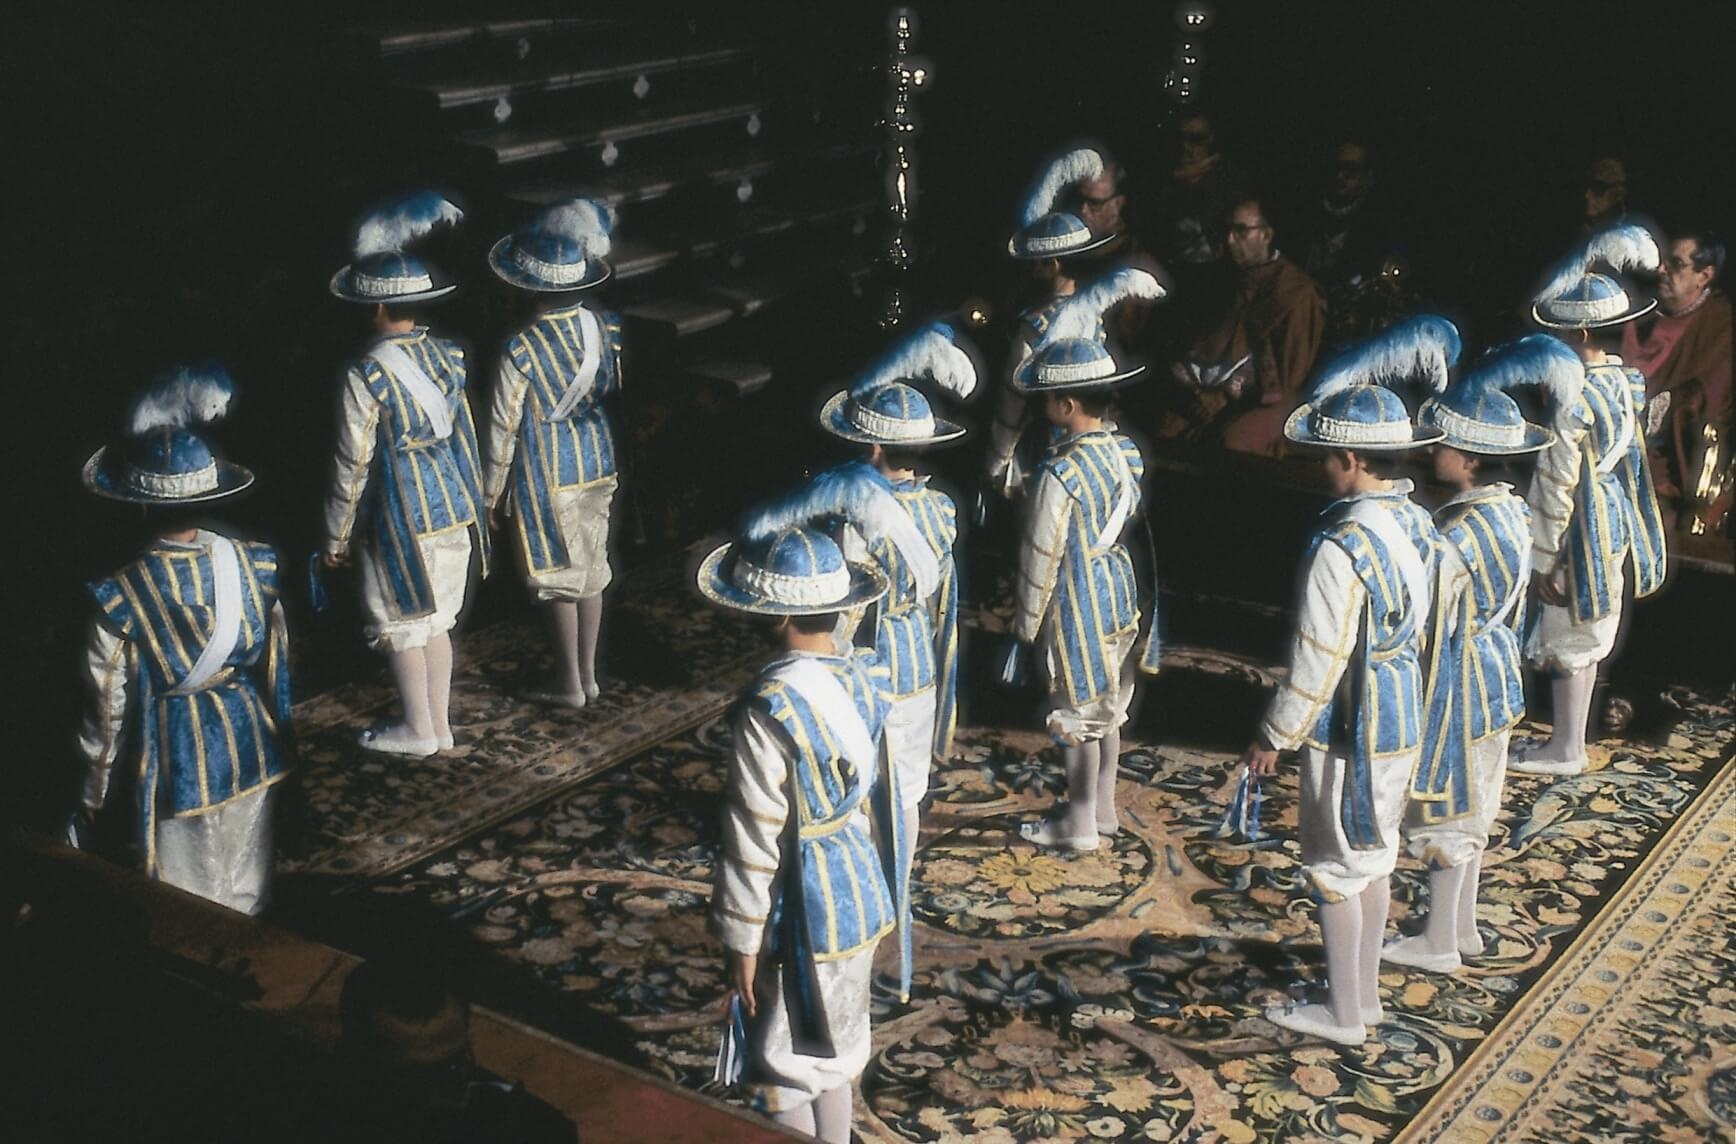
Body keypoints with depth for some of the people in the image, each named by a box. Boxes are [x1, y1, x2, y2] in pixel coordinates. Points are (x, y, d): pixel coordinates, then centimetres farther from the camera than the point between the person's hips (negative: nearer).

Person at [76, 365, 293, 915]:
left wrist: (91, 796, 2)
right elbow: (277, 666, 0)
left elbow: (108, 710, -13)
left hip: (175, 757, -3)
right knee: (244, 895, 22)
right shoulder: (256, 564, -12)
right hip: (249, 744, 4)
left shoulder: (118, 597, -22)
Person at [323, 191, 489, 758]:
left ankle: (417, 730, 21)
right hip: (455, 507, 6)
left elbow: (353, 465, -13)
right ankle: (441, 724, 27)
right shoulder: (448, 355, -1)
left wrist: (337, 536, -1)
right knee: (437, 619, 18)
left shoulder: (365, 377, -19)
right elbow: (466, 433, 7)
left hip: (401, 518, -6)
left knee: (401, 625, 11)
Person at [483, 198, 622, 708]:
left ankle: (569, 683, 18)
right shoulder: (608, 328, -9)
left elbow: (504, 427, -12)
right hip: (599, 467, 5)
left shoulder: (521, 350, -20)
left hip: (547, 477, -5)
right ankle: (588, 673, 27)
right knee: (591, 570, 16)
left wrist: (491, 494, -4)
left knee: (558, 576, 8)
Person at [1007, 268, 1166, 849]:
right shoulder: (1127, 449, -5)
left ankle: (1079, 824, 20)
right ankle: (1104, 808, 34)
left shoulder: (1060, 475, -25)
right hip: (1121, 596, 7)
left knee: (1078, 714, 7)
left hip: (1077, 607, -7)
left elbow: (1041, 558, -17)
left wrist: (1026, 621, -5)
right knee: (1108, 707, 19)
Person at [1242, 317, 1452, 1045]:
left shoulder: (1343, 549, -26)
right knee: (1375, 858, 20)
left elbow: (1319, 661, -22)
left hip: (1349, 734, -8)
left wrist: (1274, 737, -11)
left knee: (1335, 869, 7)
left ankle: (1343, 1013, 19)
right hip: (1403, 722, 8)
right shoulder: (1417, 526, -1)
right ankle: (1366, 992, 34)